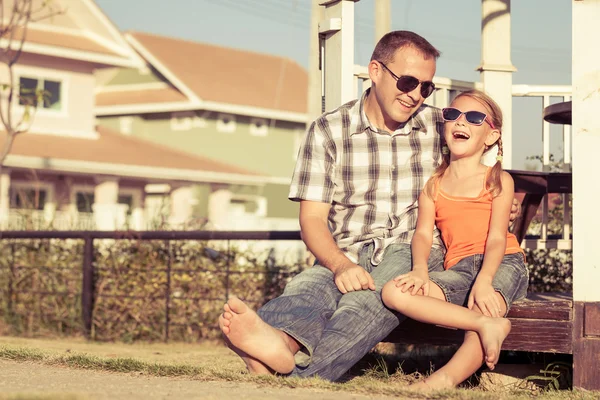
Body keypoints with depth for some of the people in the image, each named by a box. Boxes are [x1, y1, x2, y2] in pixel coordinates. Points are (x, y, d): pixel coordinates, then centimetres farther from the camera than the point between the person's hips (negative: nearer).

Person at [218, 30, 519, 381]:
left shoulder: (442, 128, 11)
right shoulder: (328, 132, 6)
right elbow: (312, 218, 0)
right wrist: (340, 265, -21)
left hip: (413, 250, 0)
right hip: (346, 254, 1)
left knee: (369, 299, -37)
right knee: (307, 286, -37)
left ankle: (301, 372, -65)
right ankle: (282, 341, -72)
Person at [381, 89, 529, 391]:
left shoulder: (498, 181, 9)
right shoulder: (433, 186, 17)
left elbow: (496, 236, -4)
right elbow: (423, 233, 4)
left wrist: (484, 281, -22)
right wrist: (420, 270, -18)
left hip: (502, 263, -3)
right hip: (459, 268, 3)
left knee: (485, 307, -36)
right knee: (394, 293, -23)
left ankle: (446, 378, -55)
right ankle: (488, 325, -34)